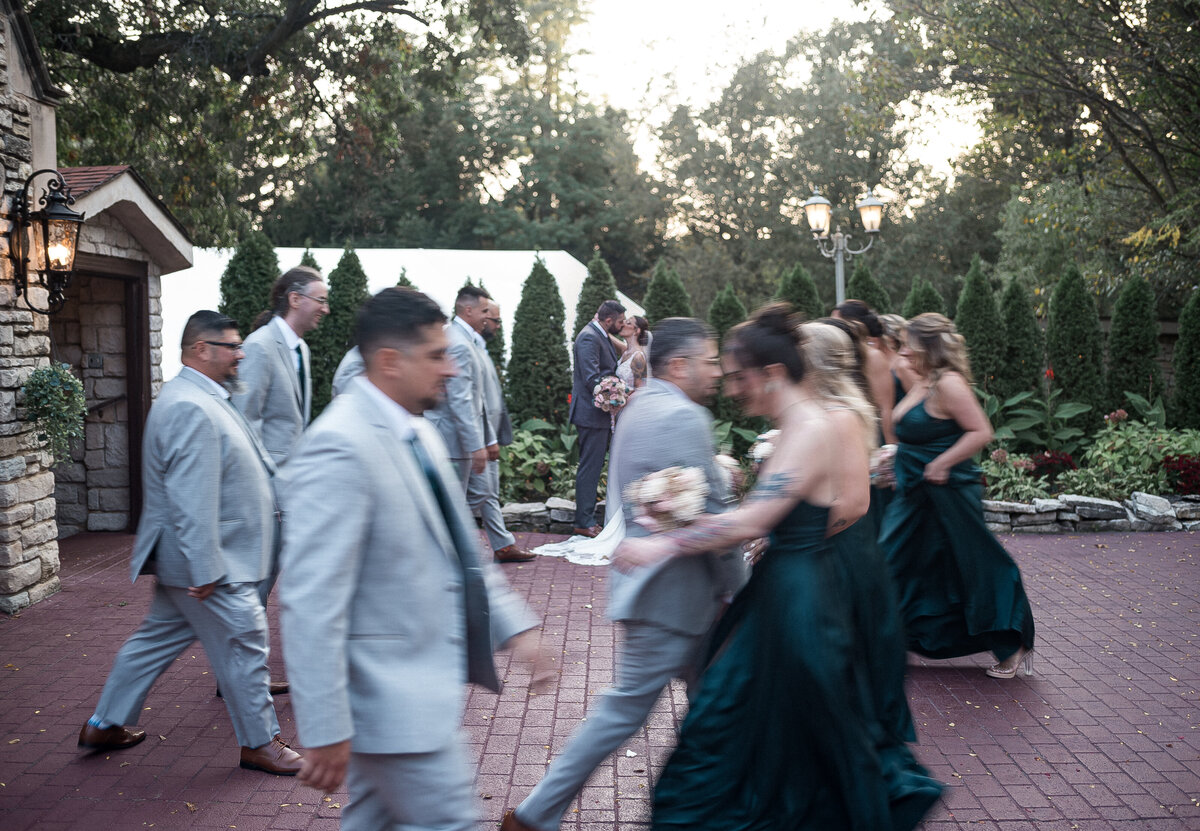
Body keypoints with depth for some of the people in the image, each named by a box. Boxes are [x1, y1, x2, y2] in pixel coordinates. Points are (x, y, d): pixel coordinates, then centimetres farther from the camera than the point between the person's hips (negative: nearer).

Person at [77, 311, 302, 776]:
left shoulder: (203, 397, 13)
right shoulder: (192, 409, -23)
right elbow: (192, 501, -27)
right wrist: (206, 571, -26)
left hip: (186, 561, 11)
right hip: (211, 563, -11)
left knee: (159, 639, 20)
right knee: (243, 645, 1)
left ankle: (105, 725, 32)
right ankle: (260, 743, 16)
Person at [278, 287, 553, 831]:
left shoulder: (415, 434, 9)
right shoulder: (340, 449, -23)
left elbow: (457, 548, 18)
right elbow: (311, 601, -25)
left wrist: (514, 625, 11)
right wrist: (326, 730, -24)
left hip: (427, 681, 9)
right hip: (393, 701, -9)